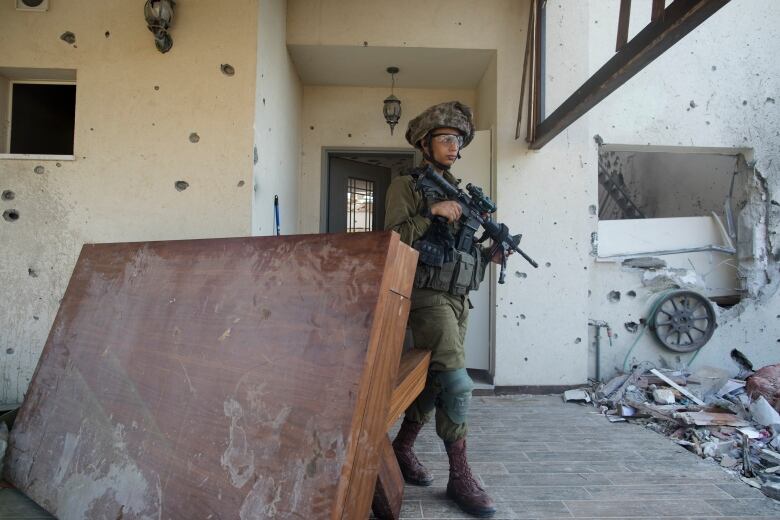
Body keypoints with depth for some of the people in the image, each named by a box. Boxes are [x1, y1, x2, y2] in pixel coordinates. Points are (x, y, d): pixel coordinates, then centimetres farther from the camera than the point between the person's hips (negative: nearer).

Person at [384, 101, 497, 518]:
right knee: (457, 382, -15)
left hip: (458, 298, 7)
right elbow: (393, 239, -11)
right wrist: (431, 213, -19)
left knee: (436, 379, 12)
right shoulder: (405, 186, 0)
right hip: (428, 296, -7)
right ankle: (460, 477, -4)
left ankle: (402, 449, 29)